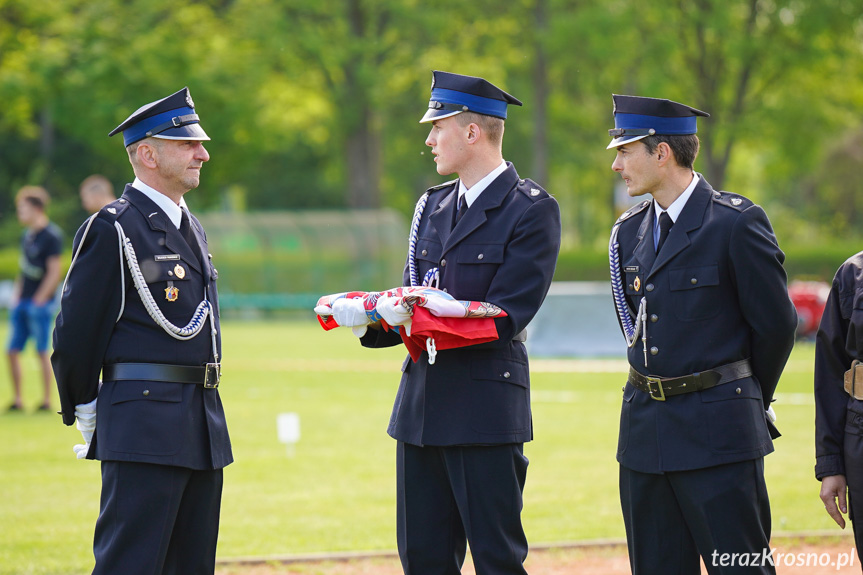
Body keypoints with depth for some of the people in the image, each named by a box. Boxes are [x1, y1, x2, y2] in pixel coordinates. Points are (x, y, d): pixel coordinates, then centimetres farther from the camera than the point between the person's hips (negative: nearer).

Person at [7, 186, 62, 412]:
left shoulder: (51, 235, -10)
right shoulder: (27, 236, 14)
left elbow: (54, 272, -12)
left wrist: (39, 300, -13)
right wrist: (17, 295, 12)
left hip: (40, 302, -8)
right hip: (22, 302, 8)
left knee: (42, 351, -5)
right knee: (12, 352, 5)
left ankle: (47, 400, 1)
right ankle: (18, 399, 12)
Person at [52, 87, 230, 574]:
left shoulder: (193, 228, 18)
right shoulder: (112, 228, -9)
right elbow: (76, 332, -8)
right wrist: (84, 413, -4)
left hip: (203, 425, 9)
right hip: (143, 430, -9)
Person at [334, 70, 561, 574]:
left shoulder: (532, 209, -7)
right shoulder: (433, 206, 16)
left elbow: (503, 319, -15)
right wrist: (369, 315, -6)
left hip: (485, 412, -7)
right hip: (422, 407, 7)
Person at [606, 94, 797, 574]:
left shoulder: (737, 223, -10)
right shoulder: (630, 230, 11)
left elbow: (777, 323, -4)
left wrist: (749, 398, 8)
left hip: (716, 429, -7)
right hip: (645, 426, 7)